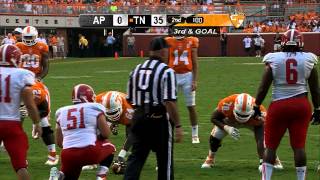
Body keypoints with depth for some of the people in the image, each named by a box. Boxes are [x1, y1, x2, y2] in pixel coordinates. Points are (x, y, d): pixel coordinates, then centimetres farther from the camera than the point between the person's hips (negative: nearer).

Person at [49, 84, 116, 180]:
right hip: (90, 152, -3)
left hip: (68, 155, 3)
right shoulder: (94, 109, 4)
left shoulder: (62, 112, 16)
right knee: (109, 148, 28)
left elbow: (59, 142, 17)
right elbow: (106, 134, 4)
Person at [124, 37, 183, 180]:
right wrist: (178, 126, -12)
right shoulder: (166, 71, -12)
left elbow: (129, 99, 13)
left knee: (136, 156, 7)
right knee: (164, 159, 9)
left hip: (138, 117, 5)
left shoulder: (136, 70, 8)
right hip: (159, 119, -5)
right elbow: (170, 102, -17)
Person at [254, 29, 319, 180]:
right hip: (301, 105, 1)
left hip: (279, 106, -1)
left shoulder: (273, 60, -6)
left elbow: (263, 87, -3)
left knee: (270, 146, 9)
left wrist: (257, 106, 9)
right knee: (299, 146, 6)